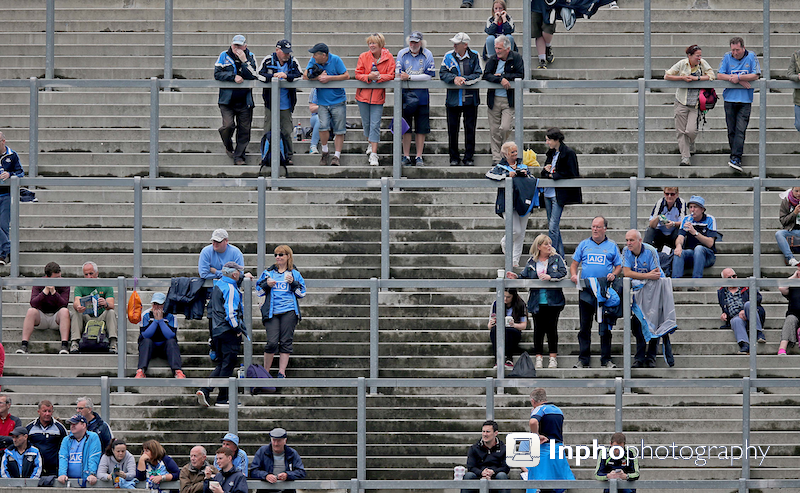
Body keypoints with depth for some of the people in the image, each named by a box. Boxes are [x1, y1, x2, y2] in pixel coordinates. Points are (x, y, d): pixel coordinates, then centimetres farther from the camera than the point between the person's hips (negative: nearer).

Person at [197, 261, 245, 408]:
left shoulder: (217, 285, 13)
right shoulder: (230, 289, -15)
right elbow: (230, 312, -21)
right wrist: (237, 329, -14)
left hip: (217, 330, 9)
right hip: (229, 330, -9)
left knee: (221, 364, 14)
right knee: (228, 365, -1)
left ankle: (204, 391, -1)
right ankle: (222, 399, 1)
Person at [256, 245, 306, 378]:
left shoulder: (295, 273, 10)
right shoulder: (268, 272, 13)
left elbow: (302, 293, 9)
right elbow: (258, 291, 15)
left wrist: (293, 283, -7)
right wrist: (267, 284, -5)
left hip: (289, 312, 0)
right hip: (272, 312, 0)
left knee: (286, 342, -3)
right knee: (272, 342, -10)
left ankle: (282, 372, 1)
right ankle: (265, 372, 3)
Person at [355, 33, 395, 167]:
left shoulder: (388, 58, -5)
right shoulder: (363, 57, -1)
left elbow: (391, 75, -6)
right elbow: (358, 74, -2)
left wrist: (379, 77, -23)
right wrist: (369, 77, -21)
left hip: (378, 95, -2)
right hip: (363, 94, 2)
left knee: (375, 124, -8)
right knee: (366, 123, 12)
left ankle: (374, 154, -9)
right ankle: (370, 144, 38)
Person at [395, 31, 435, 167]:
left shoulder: (427, 55, -1)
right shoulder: (402, 53, 4)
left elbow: (428, 76, -8)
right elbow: (397, 73, 1)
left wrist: (409, 77, -16)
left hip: (421, 94, -1)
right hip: (406, 94, 1)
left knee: (421, 128, 2)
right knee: (406, 127, 2)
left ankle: (419, 157, 9)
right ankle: (406, 156, 10)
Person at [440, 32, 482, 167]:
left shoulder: (474, 57, -1)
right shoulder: (449, 56, 2)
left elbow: (478, 75, -6)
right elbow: (442, 73, -4)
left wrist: (463, 79, -20)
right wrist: (454, 79, -22)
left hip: (470, 99, -1)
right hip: (453, 99, 1)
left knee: (470, 129, 4)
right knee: (452, 129, 3)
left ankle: (469, 158, 12)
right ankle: (454, 158, 13)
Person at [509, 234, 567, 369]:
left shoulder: (556, 258, 3)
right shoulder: (531, 262, 9)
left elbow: (563, 272, -8)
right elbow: (525, 276, 9)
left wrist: (550, 277, -21)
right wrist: (516, 277, -10)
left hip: (553, 301, -2)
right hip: (537, 302, 2)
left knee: (551, 328, -2)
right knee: (538, 329, 0)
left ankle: (553, 358, 6)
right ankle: (538, 358, 6)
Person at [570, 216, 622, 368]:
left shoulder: (611, 246, 9)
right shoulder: (584, 245, 12)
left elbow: (619, 266, 9)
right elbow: (574, 263, 13)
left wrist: (614, 274, -12)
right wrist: (574, 275, -7)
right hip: (586, 292, 2)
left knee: (605, 327, -1)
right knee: (584, 327, 4)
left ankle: (606, 359, 4)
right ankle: (583, 359, 8)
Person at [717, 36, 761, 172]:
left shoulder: (751, 57, 1)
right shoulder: (727, 57, 5)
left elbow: (755, 76, -6)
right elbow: (719, 75, -2)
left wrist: (738, 77, -16)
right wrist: (739, 80, -10)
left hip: (745, 100, -2)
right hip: (730, 99, 2)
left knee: (740, 129, -11)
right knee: (731, 130, 5)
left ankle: (736, 158, -17)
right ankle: (735, 154, 15)